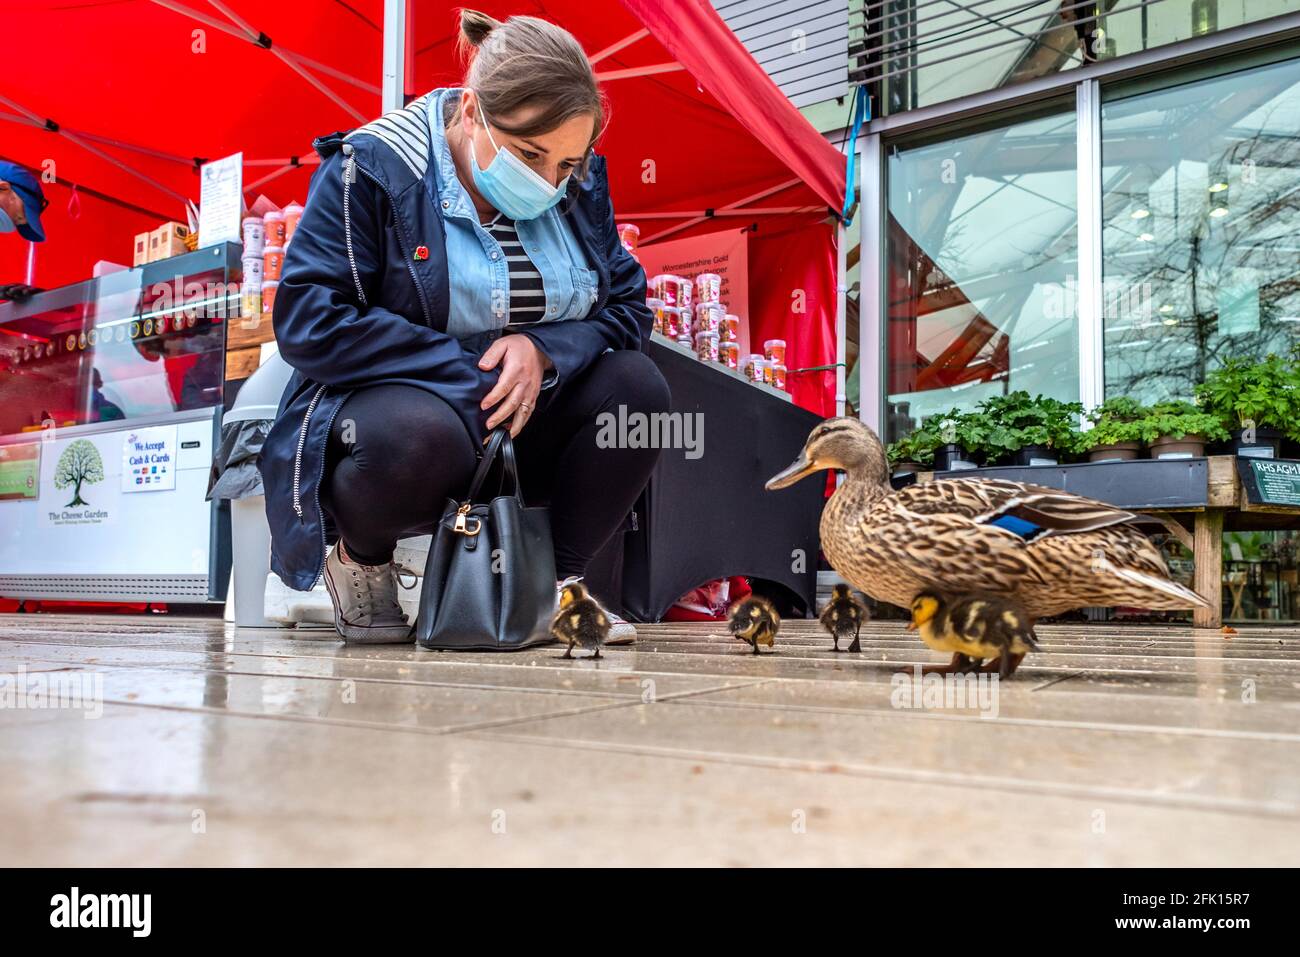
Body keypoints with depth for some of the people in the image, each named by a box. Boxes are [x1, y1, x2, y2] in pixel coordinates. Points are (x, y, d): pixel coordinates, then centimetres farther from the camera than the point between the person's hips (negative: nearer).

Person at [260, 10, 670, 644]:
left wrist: (544, 350, -21)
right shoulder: (370, 169, -13)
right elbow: (308, 322, -20)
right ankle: (359, 558, -4)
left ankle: (555, 581, -6)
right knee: (422, 435, -39)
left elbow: (627, 306, 1)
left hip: (521, 423, 5)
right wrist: (472, 373, -24)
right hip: (393, 404, -4)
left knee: (635, 384, -19)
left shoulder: (578, 185, 2)